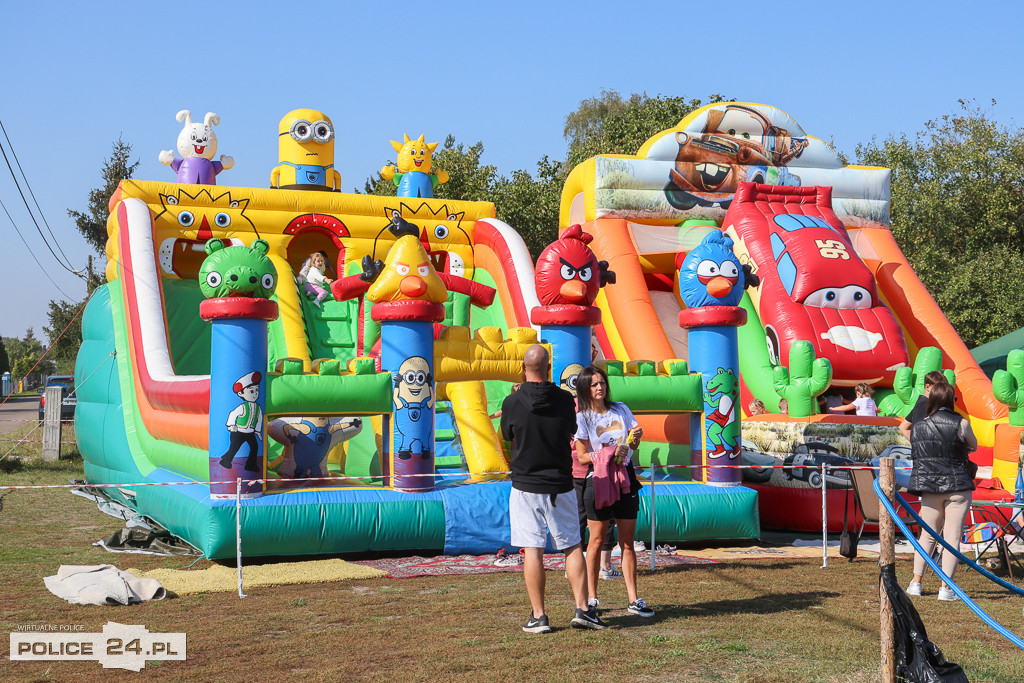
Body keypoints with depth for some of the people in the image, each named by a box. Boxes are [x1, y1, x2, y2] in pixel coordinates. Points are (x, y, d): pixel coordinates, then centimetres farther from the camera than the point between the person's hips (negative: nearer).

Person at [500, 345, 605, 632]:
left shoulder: (512, 402, -8)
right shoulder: (565, 400, -4)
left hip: (526, 487, -2)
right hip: (561, 486, 2)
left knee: (532, 551, 1)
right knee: (572, 547, 11)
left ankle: (538, 616, 2)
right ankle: (582, 609, 8)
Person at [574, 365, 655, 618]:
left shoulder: (620, 409, 8)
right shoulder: (582, 418, -2)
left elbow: (633, 445, 13)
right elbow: (582, 457, -6)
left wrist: (636, 437, -10)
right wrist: (609, 453, -20)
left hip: (625, 478, 3)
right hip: (598, 480, -3)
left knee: (628, 542, 4)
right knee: (597, 540, 1)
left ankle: (633, 600, 7)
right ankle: (591, 598, 11)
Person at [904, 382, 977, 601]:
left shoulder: (917, 426, 1)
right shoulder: (960, 424, -8)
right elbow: (973, 446, 9)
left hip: (929, 487, 3)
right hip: (957, 486, -3)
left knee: (928, 534, 16)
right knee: (952, 537, 1)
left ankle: (916, 583, 17)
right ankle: (946, 588, 1)